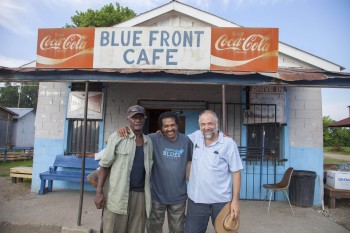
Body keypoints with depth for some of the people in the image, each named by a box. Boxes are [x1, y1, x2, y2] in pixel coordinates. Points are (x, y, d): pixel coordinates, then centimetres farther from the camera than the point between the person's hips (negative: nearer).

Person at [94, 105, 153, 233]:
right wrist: (99, 191, -11)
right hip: (118, 195, -4)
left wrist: (148, 193, 12)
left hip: (140, 195, 4)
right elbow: (104, 165, -4)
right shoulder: (117, 137, -4)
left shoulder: (148, 141, 10)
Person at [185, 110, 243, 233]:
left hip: (221, 201, -3)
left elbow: (236, 172, -7)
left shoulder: (228, 143, -9)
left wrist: (235, 200, -9)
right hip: (196, 199, 3)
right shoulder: (196, 136, 2)